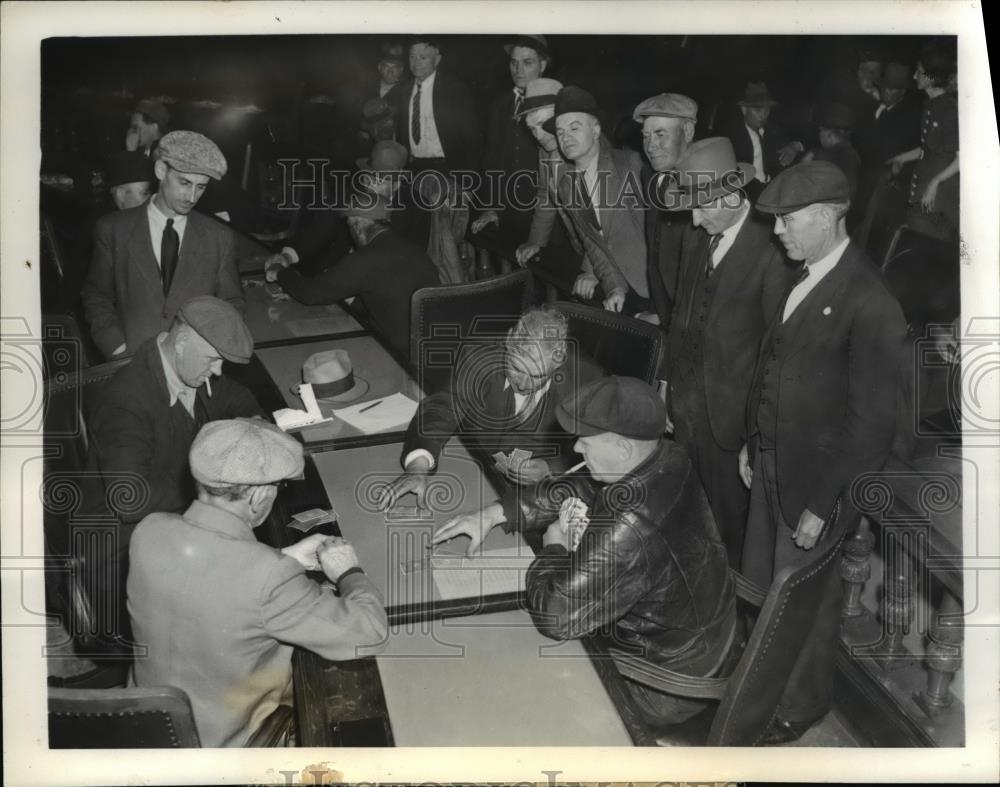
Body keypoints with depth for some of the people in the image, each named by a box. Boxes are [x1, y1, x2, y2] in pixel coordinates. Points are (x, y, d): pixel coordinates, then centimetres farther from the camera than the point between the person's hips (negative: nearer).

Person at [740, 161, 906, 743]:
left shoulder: (870, 305, -24)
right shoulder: (802, 276, 0)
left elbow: (872, 422, -21)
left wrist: (826, 506, -18)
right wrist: (754, 443, 12)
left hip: (817, 480, -7)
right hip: (772, 464, 7)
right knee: (760, 584, 22)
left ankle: (803, 701, 38)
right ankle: (764, 675, 46)